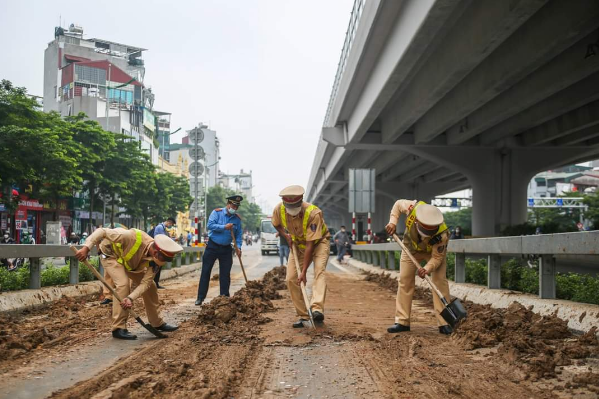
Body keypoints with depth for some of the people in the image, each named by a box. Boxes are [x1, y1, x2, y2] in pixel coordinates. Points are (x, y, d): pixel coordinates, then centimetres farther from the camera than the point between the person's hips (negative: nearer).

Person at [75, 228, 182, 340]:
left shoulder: (154, 260, -23)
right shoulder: (133, 237, -42)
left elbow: (145, 283, -25)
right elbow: (102, 231, -38)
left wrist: (131, 298, -41)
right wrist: (86, 248, -45)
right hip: (111, 254, -6)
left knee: (150, 286, 3)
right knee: (123, 283, -27)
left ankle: (158, 323, 19)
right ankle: (118, 328, -18)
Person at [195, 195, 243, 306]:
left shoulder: (237, 218, 3)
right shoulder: (217, 212, -7)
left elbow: (239, 234, 4)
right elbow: (210, 225, -19)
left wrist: (238, 247, -10)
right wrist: (224, 227, -25)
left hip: (226, 249, 3)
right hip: (212, 246, -3)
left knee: (225, 274, 4)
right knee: (205, 272, 0)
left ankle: (224, 296, 13)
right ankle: (200, 297, 5)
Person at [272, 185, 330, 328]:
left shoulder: (313, 213, -34)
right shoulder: (279, 209, -20)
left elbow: (310, 244, -33)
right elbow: (276, 224, 7)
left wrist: (303, 271, -33)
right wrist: (286, 236, -12)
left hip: (319, 242, -4)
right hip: (298, 244, 5)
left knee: (319, 270, -29)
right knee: (291, 279, -6)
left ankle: (317, 309, -43)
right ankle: (303, 315, 2)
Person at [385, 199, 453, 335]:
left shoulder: (441, 234, -41)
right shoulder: (413, 207, -38)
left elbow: (437, 257, -29)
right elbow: (398, 204, -15)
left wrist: (427, 269, -47)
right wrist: (393, 222, -26)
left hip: (435, 250, -3)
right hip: (411, 247, 3)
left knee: (439, 280, -16)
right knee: (404, 280, -1)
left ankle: (444, 323, -11)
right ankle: (402, 322, 4)